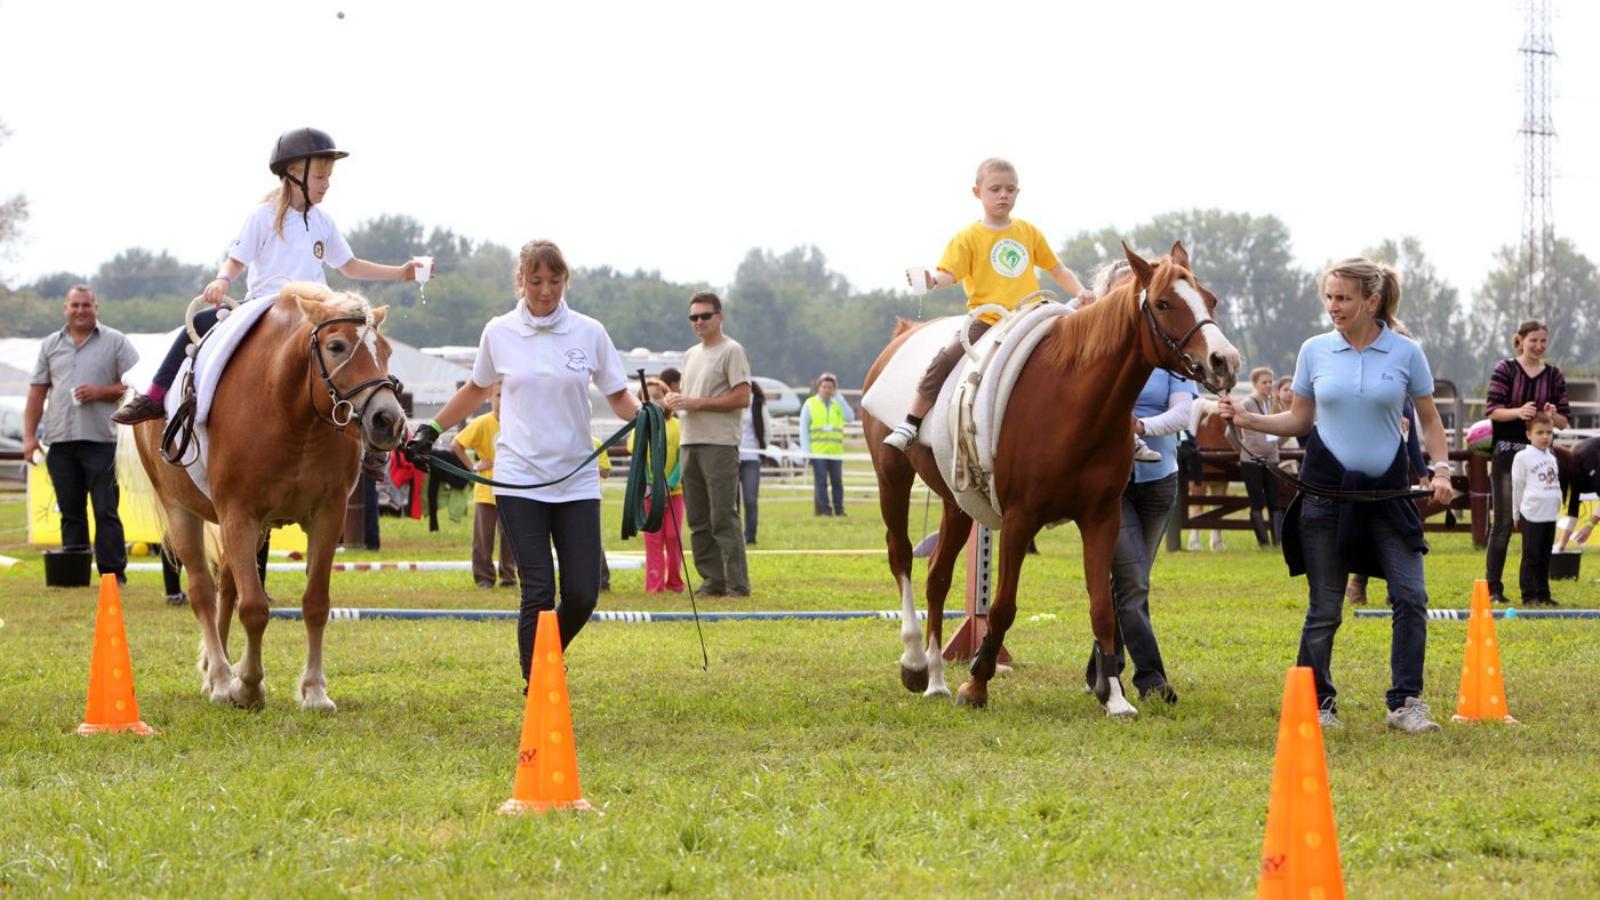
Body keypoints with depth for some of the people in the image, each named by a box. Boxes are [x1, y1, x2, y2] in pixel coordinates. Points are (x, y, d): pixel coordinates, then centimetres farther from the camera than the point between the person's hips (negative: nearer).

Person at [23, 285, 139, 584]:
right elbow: (37, 392, 14)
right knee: (70, 512, 8)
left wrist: (100, 392, -13)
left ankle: (113, 572, -4)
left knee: (105, 511, -6)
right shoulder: (50, 345, 15)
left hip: (100, 439, -4)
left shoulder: (116, 342, 4)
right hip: (60, 441, 4)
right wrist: (29, 434, 6)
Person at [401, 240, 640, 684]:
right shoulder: (499, 333, 4)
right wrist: (431, 430, 16)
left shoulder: (589, 333, 2)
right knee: (538, 593, -8)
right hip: (519, 480, -1)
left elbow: (618, 395, 7)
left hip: (577, 481, 1)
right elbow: (476, 390, 20)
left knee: (582, 595, -2)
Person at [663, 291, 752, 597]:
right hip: (691, 443, 8)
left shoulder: (731, 351, -5)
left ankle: (737, 583, -10)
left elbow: (742, 397, -13)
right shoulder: (691, 355, 20)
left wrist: (696, 403, -15)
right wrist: (674, 400, 2)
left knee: (724, 518, -11)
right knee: (698, 519, 7)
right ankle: (713, 581, 12)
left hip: (720, 444, -8)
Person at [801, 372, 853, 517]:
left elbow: (850, 418, -3)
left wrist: (839, 398, -3)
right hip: (817, 450, -3)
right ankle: (824, 510, -4)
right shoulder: (810, 404, 6)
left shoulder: (838, 404, 13)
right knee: (821, 482, -5)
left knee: (837, 481, 4)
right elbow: (803, 428, 3)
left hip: (835, 451, 3)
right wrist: (805, 450, -6)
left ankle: (839, 510, 9)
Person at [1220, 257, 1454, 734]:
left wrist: (1440, 468, -6)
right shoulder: (1315, 351, 1)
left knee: (1411, 596, -8)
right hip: (1326, 489, 0)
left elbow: (1429, 420, 7)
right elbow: (1300, 419, 10)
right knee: (1325, 608, 5)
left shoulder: (1406, 353, -2)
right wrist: (1248, 419, -4)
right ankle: (1316, 703, 17)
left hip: (1387, 493, 0)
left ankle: (1406, 702, 0)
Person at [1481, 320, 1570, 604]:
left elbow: (1564, 421, 10)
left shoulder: (1554, 376, 8)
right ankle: (1493, 587, -2)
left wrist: (1553, 416, -13)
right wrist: (1518, 412, -24)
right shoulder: (1505, 370, 0)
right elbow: (1492, 409, -7)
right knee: (1503, 521, -5)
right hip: (1507, 452, -3)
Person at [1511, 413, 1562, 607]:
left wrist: (1557, 506, 17)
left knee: (1545, 557, 10)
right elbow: (1518, 486, -1)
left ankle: (1543, 594, 15)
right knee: (1531, 556, -4)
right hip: (1532, 516, -6)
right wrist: (1517, 512, 2)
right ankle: (1529, 596, -2)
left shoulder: (1551, 458, 15)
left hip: (1550, 514, 6)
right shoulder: (1523, 457, -5)